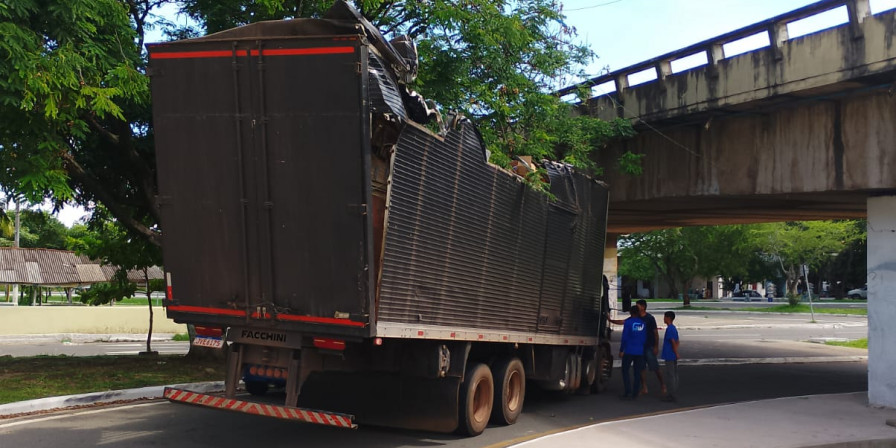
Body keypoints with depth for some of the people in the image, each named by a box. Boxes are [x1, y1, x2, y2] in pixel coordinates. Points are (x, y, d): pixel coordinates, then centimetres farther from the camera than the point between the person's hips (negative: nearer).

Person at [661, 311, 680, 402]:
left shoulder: (669, 329, -17)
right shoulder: (674, 328, 14)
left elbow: (673, 342, -21)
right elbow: (677, 342, 18)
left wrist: (676, 353, -17)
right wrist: (676, 353, 19)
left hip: (669, 356, -10)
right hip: (673, 357, 10)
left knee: (670, 376, -6)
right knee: (674, 375, 12)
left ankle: (671, 395, -4)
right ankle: (674, 393, 17)